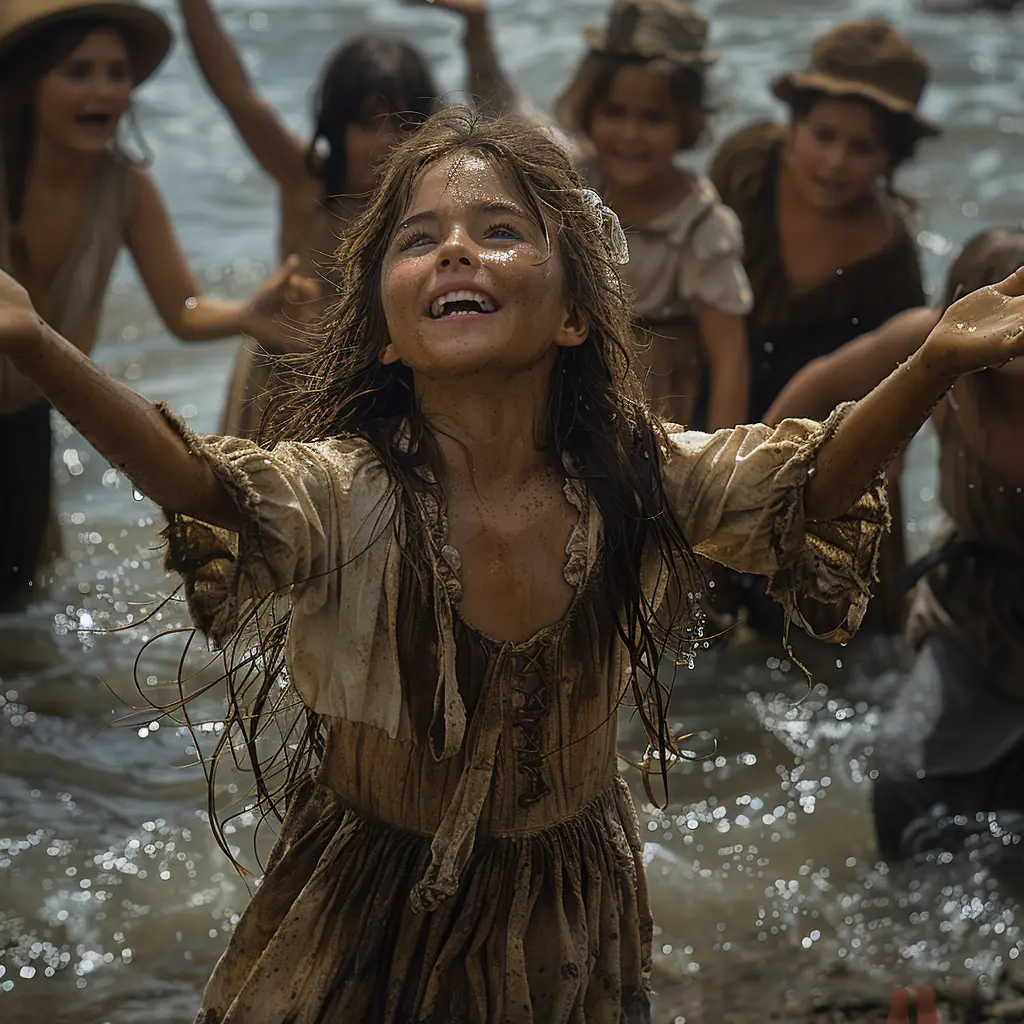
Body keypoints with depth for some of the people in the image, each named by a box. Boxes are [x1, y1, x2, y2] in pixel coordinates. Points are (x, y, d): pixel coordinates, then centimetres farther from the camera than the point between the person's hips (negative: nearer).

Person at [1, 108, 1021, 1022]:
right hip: (370, 908, -2)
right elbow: (202, 486, -42)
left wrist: (938, 359, -37)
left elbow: (812, 478, -16)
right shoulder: (344, 492, -25)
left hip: (568, 926, 3)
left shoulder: (636, 480, -14)